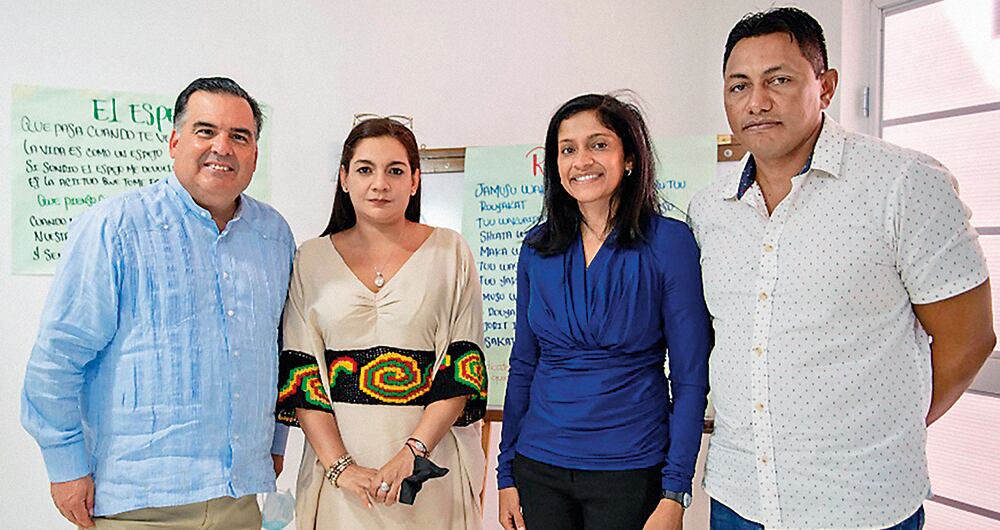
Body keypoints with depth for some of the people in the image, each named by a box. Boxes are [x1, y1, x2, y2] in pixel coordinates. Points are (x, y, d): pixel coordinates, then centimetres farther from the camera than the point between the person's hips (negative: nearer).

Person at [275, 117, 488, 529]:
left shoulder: (450, 252, 0)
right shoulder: (311, 260, 4)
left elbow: (463, 367, -4)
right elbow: (301, 374, 0)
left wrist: (412, 452, -14)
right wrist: (339, 465, -11)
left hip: (431, 462, -1)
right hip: (339, 453, 1)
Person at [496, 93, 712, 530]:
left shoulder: (668, 241, -8)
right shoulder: (537, 247, 2)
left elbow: (690, 378, -7)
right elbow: (523, 365, 8)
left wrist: (675, 493, -10)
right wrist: (506, 472, 6)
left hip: (631, 469, -3)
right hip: (538, 466, 3)